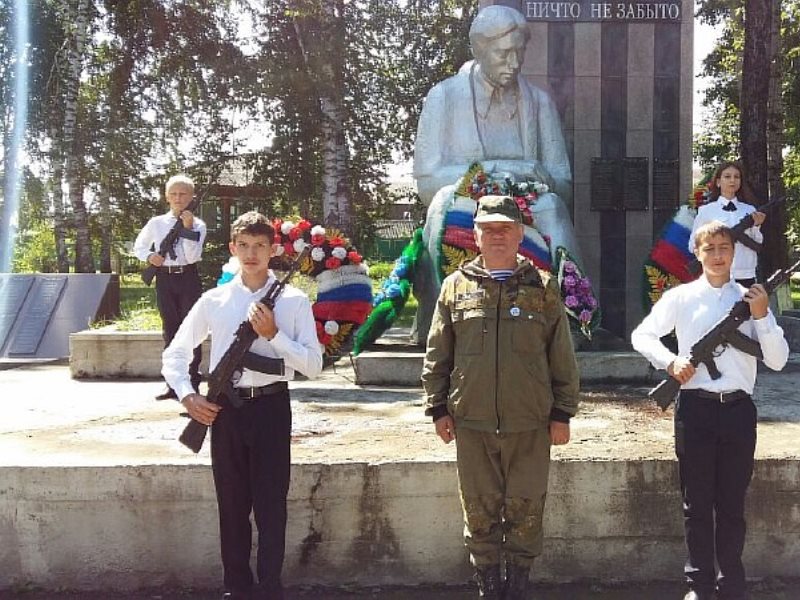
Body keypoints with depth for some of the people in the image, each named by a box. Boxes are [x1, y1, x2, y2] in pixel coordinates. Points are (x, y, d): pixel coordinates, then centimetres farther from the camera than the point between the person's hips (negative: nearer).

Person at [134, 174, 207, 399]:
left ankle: (192, 383, 8)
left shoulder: (198, 225, -1)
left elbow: (193, 257, -11)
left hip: (188, 278, -2)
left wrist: (188, 228, -17)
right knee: (169, 331, 8)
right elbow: (138, 247, 17)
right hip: (164, 278, 2)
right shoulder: (156, 223, 5)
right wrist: (149, 257, -3)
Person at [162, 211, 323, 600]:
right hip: (225, 409, 2)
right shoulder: (213, 301, 6)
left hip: (271, 407, -2)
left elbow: (313, 365, -3)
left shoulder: (294, 301, 1)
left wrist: (273, 334, -13)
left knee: (271, 503, 2)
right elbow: (174, 354, 12)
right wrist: (187, 396, -2)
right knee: (232, 503, 11)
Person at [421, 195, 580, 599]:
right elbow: (437, 356, 8)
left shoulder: (542, 287, 4)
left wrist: (562, 413, 2)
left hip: (530, 424, -1)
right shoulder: (456, 286, 6)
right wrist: (438, 408, 3)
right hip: (471, 423, 1)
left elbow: (563, 358, 5)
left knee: (525, 509, 7)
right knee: (480, 510, 9)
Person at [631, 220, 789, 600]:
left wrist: (762, 316, -9)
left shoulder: (750, 299, 7)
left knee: (732, 504, 9)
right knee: (697, 502, 8)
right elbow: (641, 335, 7)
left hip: (738, 409, 1)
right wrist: (670, 361, -8)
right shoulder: (681, 298, 4)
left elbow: (777, 361, 3)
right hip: (695, 408, -1)